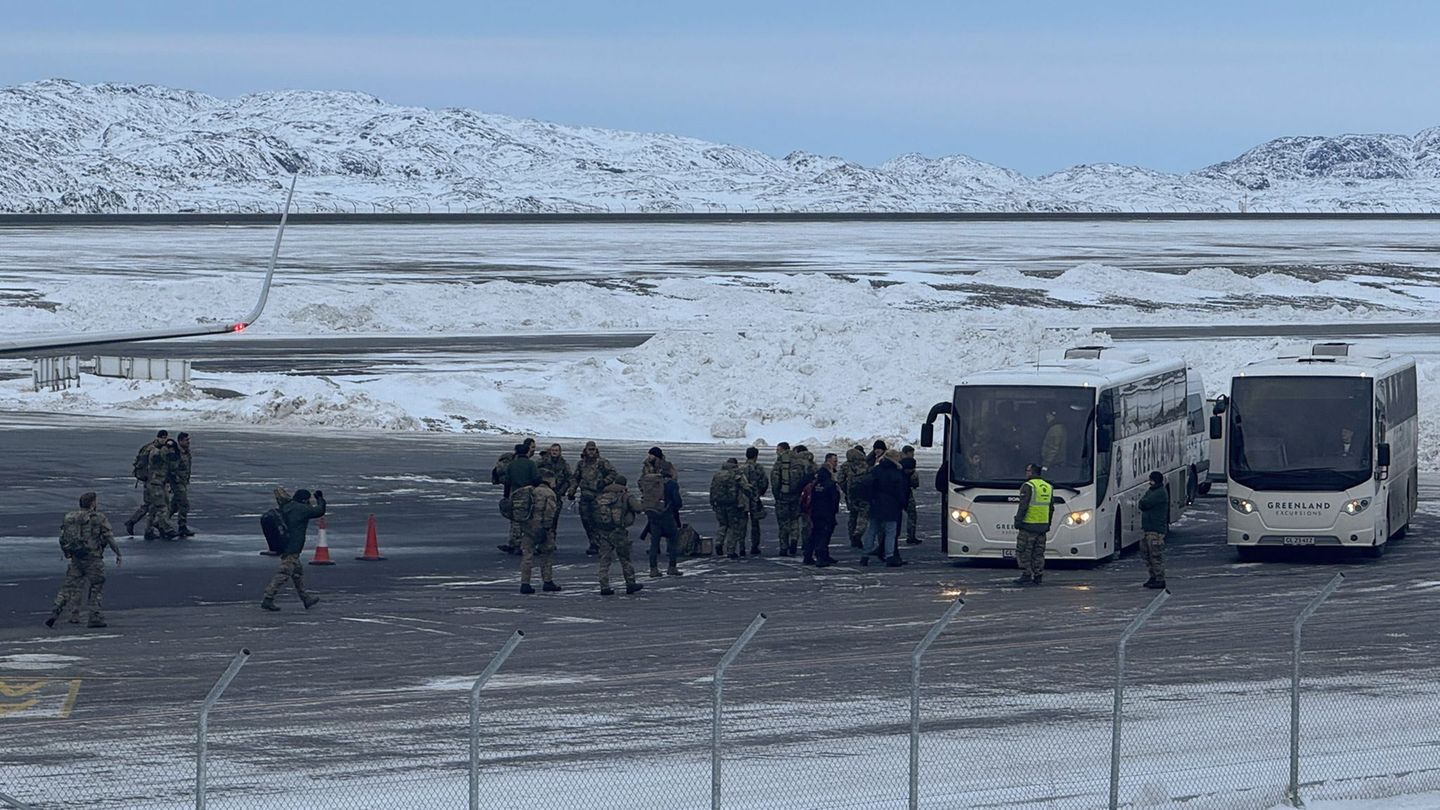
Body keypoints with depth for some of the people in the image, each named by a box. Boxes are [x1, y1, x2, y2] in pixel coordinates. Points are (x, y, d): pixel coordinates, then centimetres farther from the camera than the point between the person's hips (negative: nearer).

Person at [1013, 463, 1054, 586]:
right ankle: (1037, 577, 9)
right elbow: (1051, 509, 17)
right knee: (1038, 553, 10)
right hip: (1042, 527, 7)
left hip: (1028, 525, -7)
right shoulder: (1048, 487, 13)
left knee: (1023, 552, -2)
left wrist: (1018, 520, -13)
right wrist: (1048, 525, 22)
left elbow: (1023, 506, -17)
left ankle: (1026, 576, -5)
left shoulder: (1028, 486, -11)